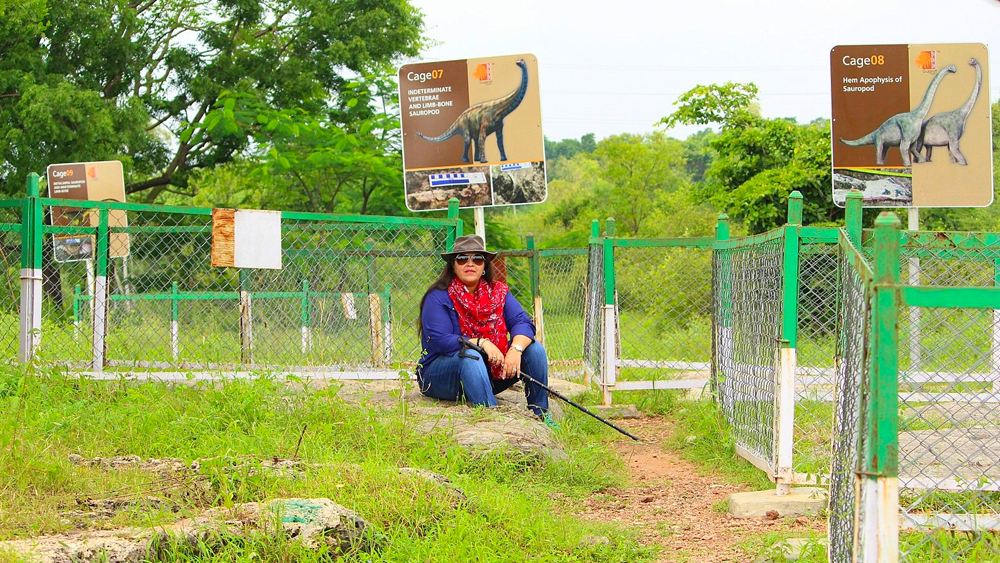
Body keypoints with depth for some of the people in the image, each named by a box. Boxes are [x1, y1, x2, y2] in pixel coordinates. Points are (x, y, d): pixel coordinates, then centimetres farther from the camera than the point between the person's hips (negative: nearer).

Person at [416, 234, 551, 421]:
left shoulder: (498, 292, 6)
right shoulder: (438, 298, -11)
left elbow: (522, 322, -8)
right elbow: (439, 341, -21)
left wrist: (516, 349, -29)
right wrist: (480, 342, -30)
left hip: (490, 374, 5)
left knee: (533, 348, -10)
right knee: (470, 356, -37)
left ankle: (540, 415, -11)